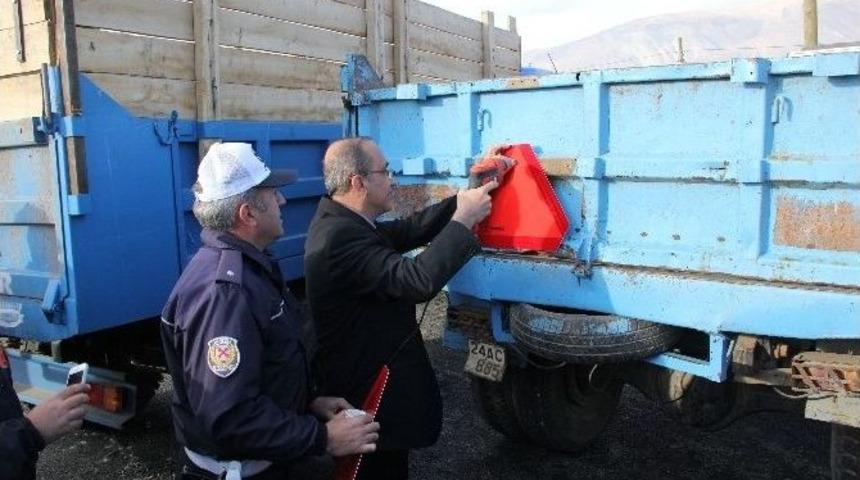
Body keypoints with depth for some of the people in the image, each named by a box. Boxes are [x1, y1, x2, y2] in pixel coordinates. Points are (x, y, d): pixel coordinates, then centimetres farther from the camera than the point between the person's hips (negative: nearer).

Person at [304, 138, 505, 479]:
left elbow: (409, 230, 5)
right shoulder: (339, 237, -29)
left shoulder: (342, 222, 4)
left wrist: (465, 201, -3)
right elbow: (419, 280, -34)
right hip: (371, 395, -10)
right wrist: (464, 219, -24)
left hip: (375, 378, 10)